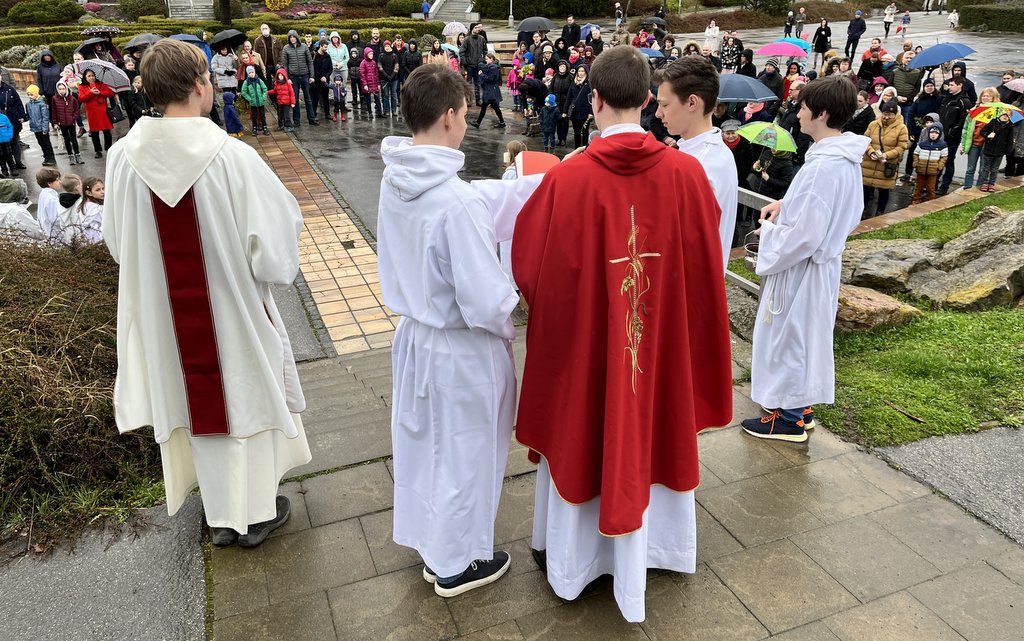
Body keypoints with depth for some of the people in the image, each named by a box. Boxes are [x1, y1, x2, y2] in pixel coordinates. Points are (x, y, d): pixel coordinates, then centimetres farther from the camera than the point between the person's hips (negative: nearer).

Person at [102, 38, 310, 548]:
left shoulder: (124, 157, -10)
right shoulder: (232, 156, -23)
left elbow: (119, 241, 2)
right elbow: (277, 230, -18)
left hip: (167, 313, 4)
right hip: (233, 307, -4)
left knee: (199, 398, 20)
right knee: (247, 394, 16)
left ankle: (220, 514, 37)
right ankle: (256, 512, 31)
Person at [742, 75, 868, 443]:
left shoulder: (823, 166, -28)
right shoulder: (847, 158, 4)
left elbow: (804, 235, -27)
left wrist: (769, 232, -10)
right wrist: (786, 203, 5)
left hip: (800, 268, -10)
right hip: (823, 263, 10)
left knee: (787, 337, 5)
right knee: (808, 335, 20)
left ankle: (788, 417, 19)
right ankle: (802, 406, 36)